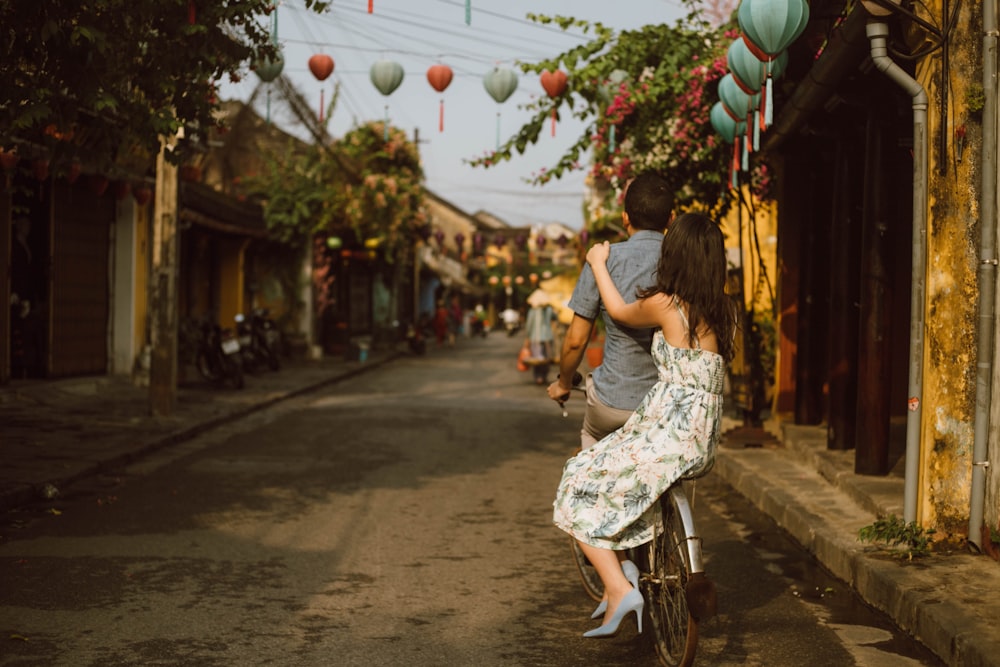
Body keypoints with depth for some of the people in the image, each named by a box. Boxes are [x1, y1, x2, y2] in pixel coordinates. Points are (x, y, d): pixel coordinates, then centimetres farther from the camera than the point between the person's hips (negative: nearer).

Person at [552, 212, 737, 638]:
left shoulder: (664, 305, -12)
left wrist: (598, 263, 23)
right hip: (706, 441, 8)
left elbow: (620, 311, 8)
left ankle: (619, 589, -8)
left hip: (666, 434, -8)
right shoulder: (724, 311, 6)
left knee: (581, 491, 5)